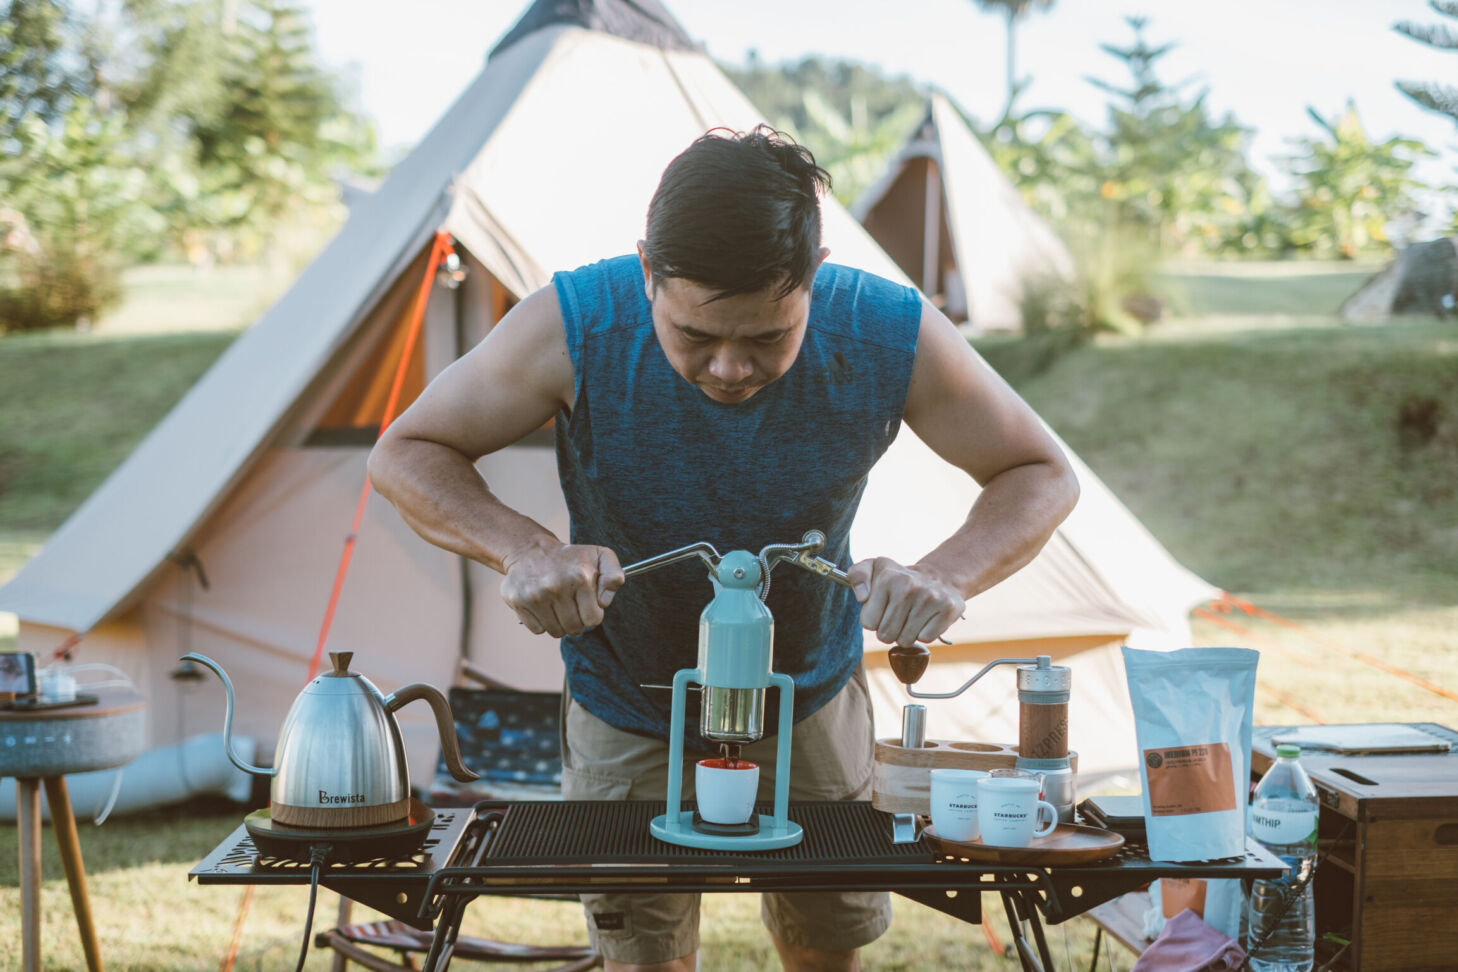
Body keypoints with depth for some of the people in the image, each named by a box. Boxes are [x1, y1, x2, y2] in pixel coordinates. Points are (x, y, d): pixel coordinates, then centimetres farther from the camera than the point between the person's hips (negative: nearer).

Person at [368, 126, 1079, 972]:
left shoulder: (892, 337, -28)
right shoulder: (577, 326, -31)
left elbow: (1043, 475, -13)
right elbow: (404, 455, -18)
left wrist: (947, 576, -34)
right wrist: (524, 550, -37)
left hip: (812, 701, 1)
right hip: (627, 710, -1)